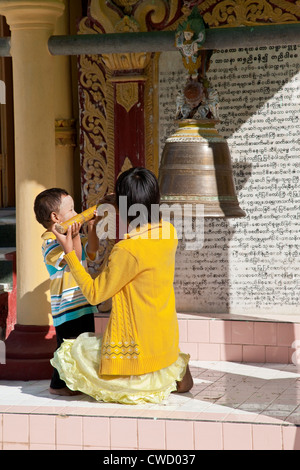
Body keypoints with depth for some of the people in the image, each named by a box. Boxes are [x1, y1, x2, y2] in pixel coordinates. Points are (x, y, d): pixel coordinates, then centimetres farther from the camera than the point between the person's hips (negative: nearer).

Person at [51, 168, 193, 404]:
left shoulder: (128, 250, -26)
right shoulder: (168, 231, -3)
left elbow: (94, 293, -16)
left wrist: (69, 252, -11)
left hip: (139, 347, -8)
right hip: (167, 339, 8)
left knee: (69, 352, 10)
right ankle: (174, 366, 13)